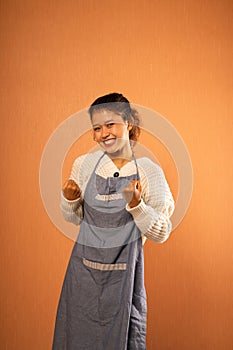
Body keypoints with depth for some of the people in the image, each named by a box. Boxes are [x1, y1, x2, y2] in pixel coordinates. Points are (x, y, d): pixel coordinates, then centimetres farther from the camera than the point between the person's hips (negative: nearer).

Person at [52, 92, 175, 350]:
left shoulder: (149, 171, -10)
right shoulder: (84, 164, -2)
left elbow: (160, 234, -8)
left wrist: (135, 204, -23)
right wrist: (69, 199, -10)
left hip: (123, 275, -2)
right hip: (83, 270, 3)